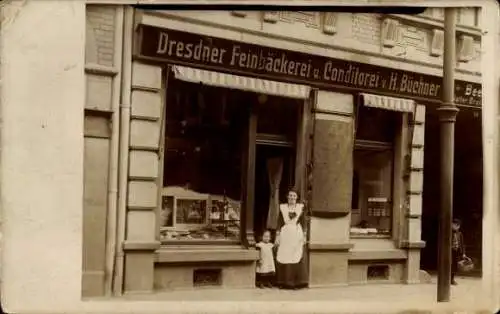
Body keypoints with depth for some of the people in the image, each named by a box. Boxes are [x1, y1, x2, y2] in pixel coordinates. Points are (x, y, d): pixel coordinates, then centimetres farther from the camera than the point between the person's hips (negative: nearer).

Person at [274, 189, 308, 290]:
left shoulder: (300, 207, 7)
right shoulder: (282, 207, 7)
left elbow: (303, 222, 6)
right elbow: (279, 222, 6)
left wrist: (304, 236, -1)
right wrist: (277, 235, 0)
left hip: (297, 234, 0)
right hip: (285, 234, 0)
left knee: (297, 258, -4)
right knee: (283, 258, -2)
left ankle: (297, 282, 3)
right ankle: (283, 282, 6)